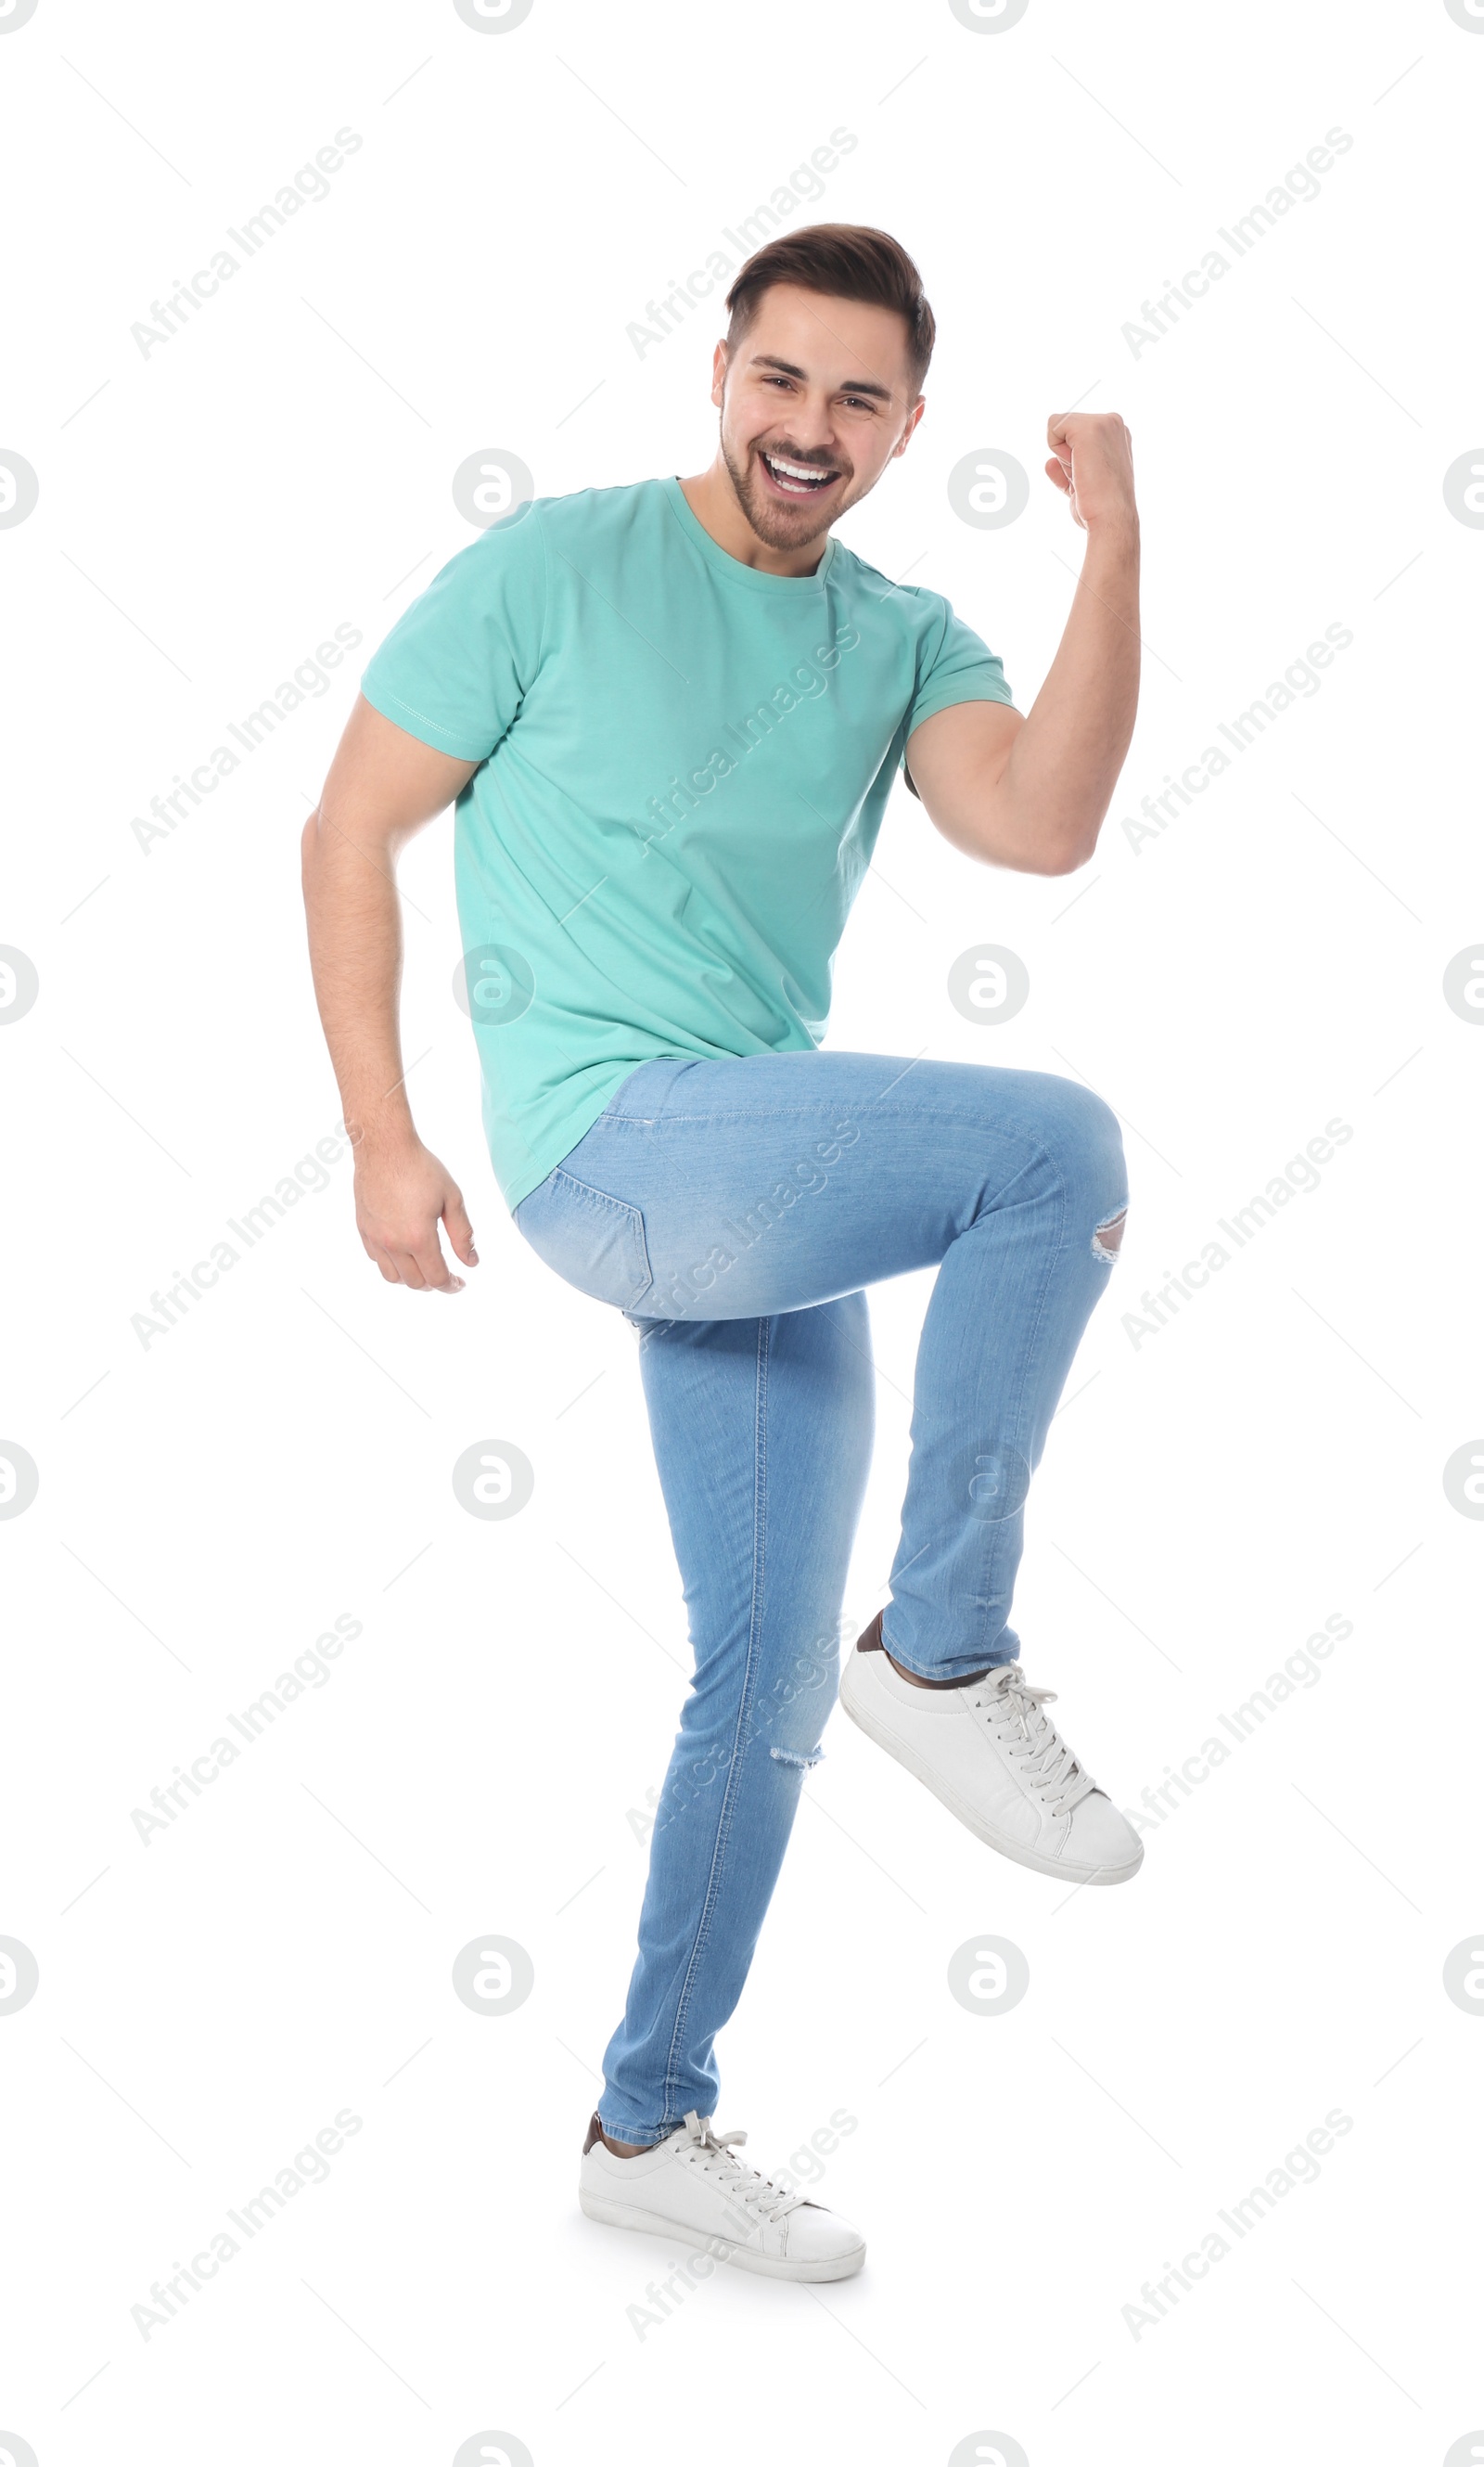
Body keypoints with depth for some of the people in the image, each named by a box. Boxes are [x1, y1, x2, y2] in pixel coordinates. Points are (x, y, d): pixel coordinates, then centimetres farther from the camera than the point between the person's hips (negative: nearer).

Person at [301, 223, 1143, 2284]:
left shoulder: (901, 635, 11)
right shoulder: (555, 564, -1)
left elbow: (1040, 825, -7)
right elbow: (351, 827, 0)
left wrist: (1116, 554, -15)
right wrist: (383, 1139, -7)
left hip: (773, 1191, 6)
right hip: (618, 1136, -6)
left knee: (770, 1686, 9)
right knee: (1057, 1146, -26)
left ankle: (652, 2125, 25)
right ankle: (946, 1652, -12)